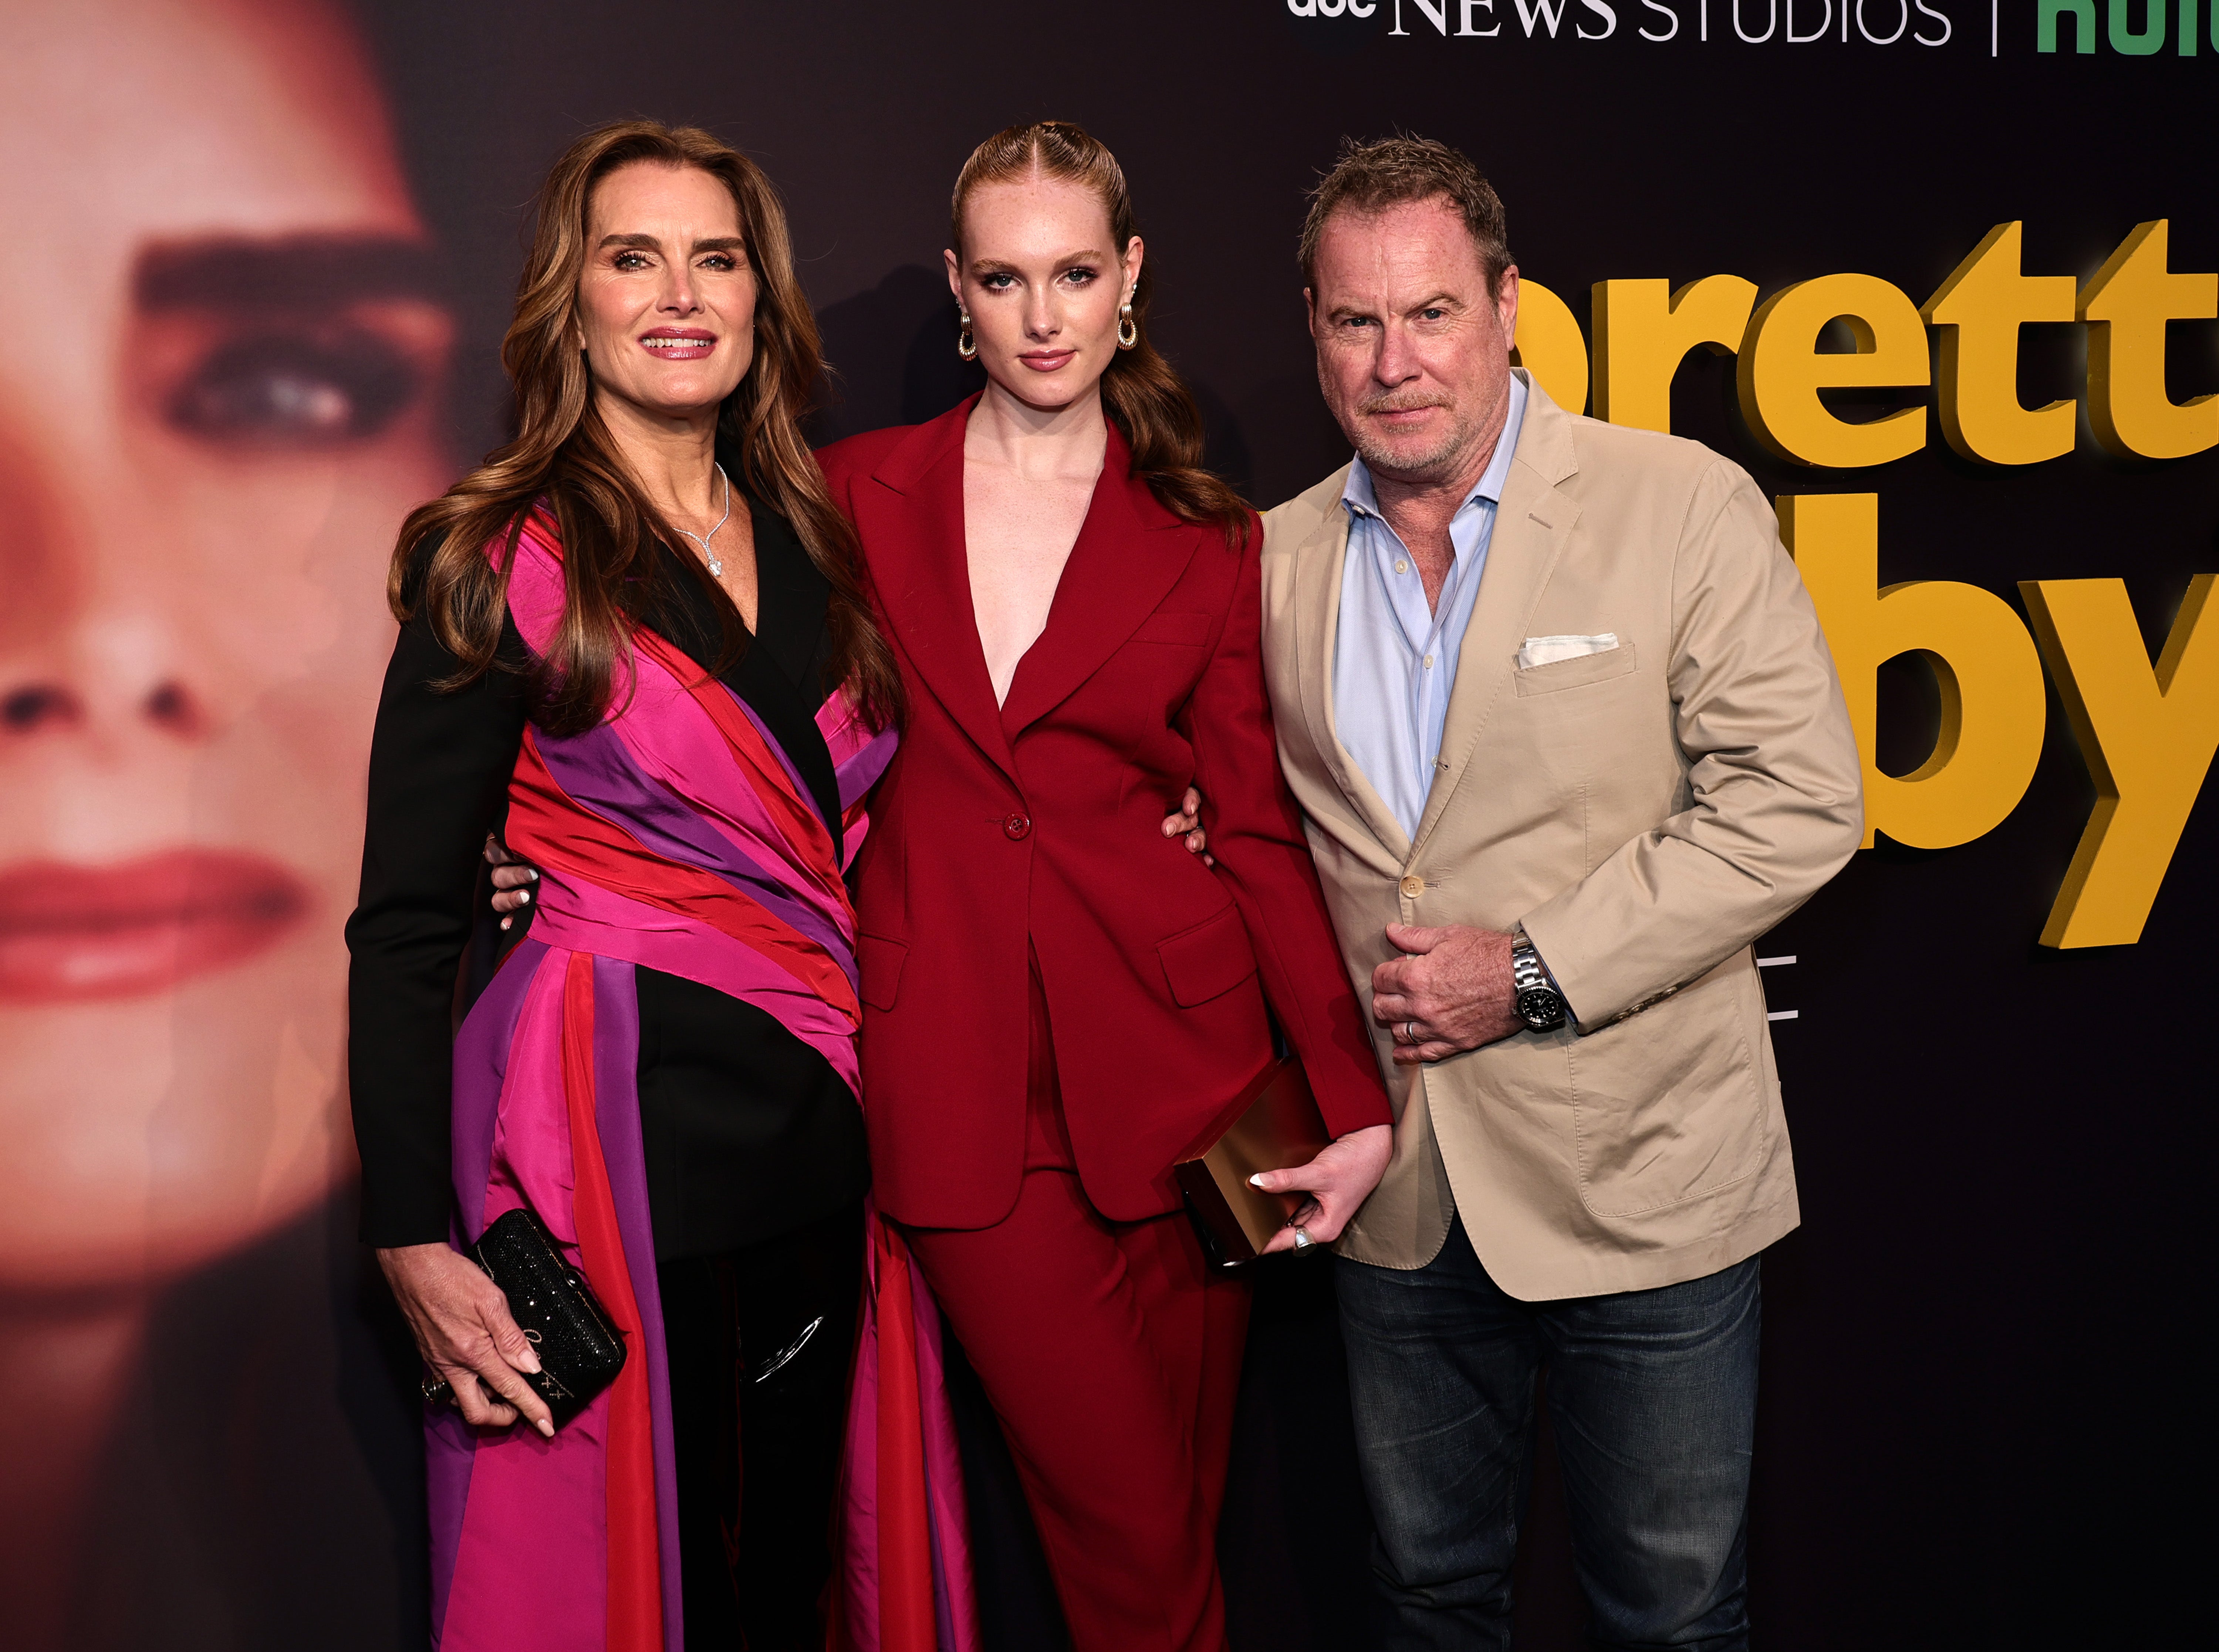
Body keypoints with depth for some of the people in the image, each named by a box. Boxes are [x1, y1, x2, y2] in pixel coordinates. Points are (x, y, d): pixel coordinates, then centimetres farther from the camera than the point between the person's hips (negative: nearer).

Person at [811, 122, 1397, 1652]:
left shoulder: (1211, 541, 5)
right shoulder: (858, 491, 5)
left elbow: (1259, 832, 3)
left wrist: (1357, 1104, -5)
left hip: (1169, 1058, 1)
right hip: (955, 1080, -1)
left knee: (1178, 1510, 11)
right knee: (1130, 1528, 1)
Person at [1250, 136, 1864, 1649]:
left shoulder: (1684, 508, -9)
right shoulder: (1279, 560, 4)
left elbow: (1796, 801, -13)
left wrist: (1536, 971, -18)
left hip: (1641, 1180, -3)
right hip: (1396, 1182, 4)